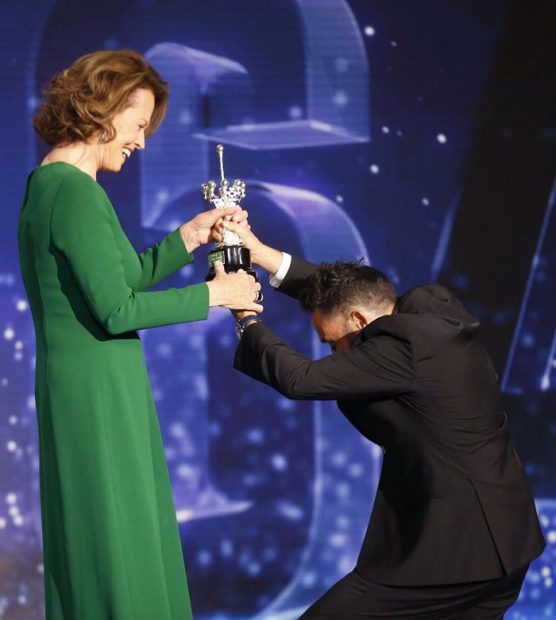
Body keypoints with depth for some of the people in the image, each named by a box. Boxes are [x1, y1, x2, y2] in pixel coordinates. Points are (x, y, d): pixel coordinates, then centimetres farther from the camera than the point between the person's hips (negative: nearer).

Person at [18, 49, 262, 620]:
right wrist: (212, 294, -11)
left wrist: (192, 236, 15)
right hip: (97, 391, -10)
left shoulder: (49, 182, 13)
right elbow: (116, 309, -20)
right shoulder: (75, 192, -18)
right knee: (115, 546, -1)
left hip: (80, 385, 10)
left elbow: (119, 276, 20)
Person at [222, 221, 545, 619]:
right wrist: (262, 253, 14)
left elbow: (301, 379, -18)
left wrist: (247, 318, -2)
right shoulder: (434, 306, 5)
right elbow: (346, 288, 18)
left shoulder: (400, 343, -20)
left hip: (452, 545, -9)